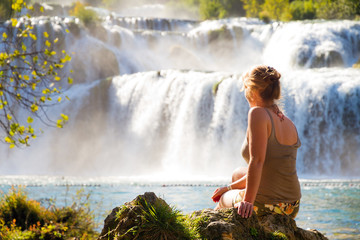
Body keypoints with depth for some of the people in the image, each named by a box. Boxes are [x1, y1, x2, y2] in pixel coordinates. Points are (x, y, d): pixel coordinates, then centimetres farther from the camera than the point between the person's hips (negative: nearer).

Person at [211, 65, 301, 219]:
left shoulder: (258, 113, -14)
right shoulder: (288, 123, 10)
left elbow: (257, 161, -24)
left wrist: (248, 201, -21)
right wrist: (230, 187, 25)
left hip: (263, 206, -7)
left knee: (222, 201, 27)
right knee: (238, 174, 33)